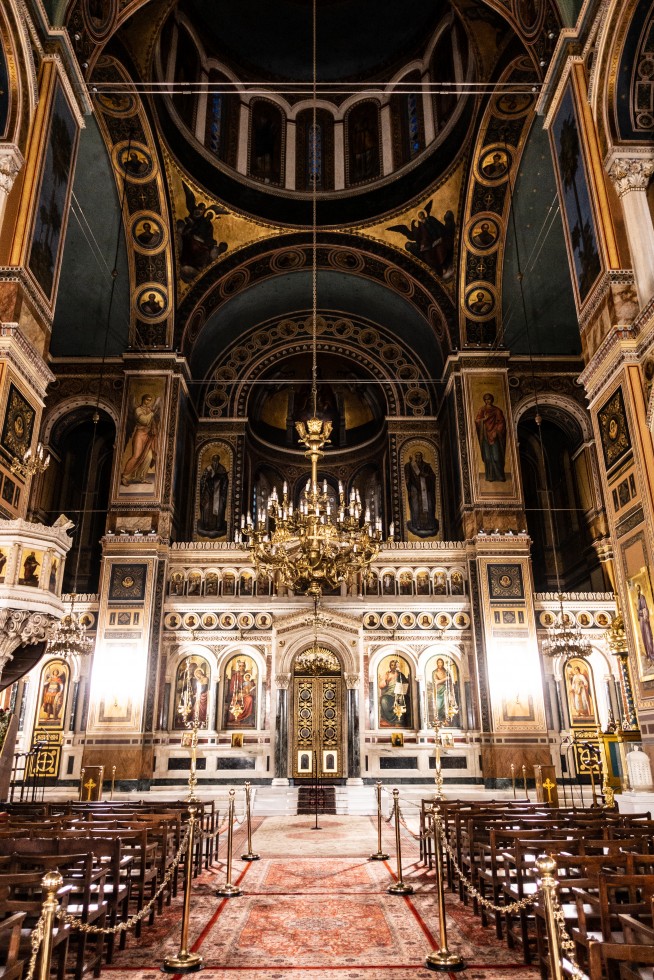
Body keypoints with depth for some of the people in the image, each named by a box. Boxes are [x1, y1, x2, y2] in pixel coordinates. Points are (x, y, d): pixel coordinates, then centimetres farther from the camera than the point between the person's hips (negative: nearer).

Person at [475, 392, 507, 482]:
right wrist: (483, 419, -15)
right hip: (485, 436, 2)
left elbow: (501, 422, 2)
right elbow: (477, 421, 4)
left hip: (494, 436, -2)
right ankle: (490, 476, 0)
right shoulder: (482, 410, 11)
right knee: (487, 457, -3)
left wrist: (496, 432, -10)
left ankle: (499, 476, -2)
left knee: (496, 457, -9)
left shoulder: (497, 410, 6)